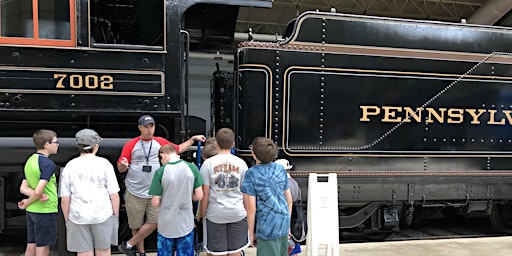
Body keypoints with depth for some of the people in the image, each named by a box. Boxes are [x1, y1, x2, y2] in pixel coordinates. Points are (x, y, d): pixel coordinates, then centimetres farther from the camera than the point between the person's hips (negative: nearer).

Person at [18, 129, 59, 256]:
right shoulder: (48, 164, -18)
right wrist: (27, 203, -7)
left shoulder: (30, 160, 8)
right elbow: (38, 191, -25)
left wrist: (39, 195, -9)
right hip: (45, 211, -8)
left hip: (31, 211, 8)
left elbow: (23, 188, 6)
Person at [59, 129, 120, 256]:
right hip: (103, 215, -1)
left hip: (78, 217, 2)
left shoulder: (69, 167, 0)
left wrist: (67, 219, 12)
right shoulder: (104, 164, -6)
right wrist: (116, 216, 4)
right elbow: (114, 194, -8)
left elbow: (64, 199, 0)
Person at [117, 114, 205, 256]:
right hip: (135, 193, -2)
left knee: (153, 223, -2)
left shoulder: (161, 142, 4)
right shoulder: (131, 145, -2)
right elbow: (120, 169, 0)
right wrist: (123, 165, -23)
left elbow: (179, 149, 16)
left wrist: (193, 138, 12)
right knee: (136, 226, 7)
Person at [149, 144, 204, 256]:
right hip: (186, 224, 1)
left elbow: (155, 203, -10)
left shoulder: (160, 172, -12)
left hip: (166, 225, -1)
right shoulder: (192, 168, -7)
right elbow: (199, 196, -4)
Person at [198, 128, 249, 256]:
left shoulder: (208, 163, -8)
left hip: (215, 214, -1)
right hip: (238, 213, 2)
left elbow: (205, 193, -8)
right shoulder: (241, 163, -3)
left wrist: (202, 214, 5)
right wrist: (245, 210, 17)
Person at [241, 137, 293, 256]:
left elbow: (251, 208, -13)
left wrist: (251, 233, -2)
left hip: (267, 228, -6)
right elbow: (289, 200, 7)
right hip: (283, 224, 6)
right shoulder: (280, 169, 2)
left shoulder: (252, 174, -13)